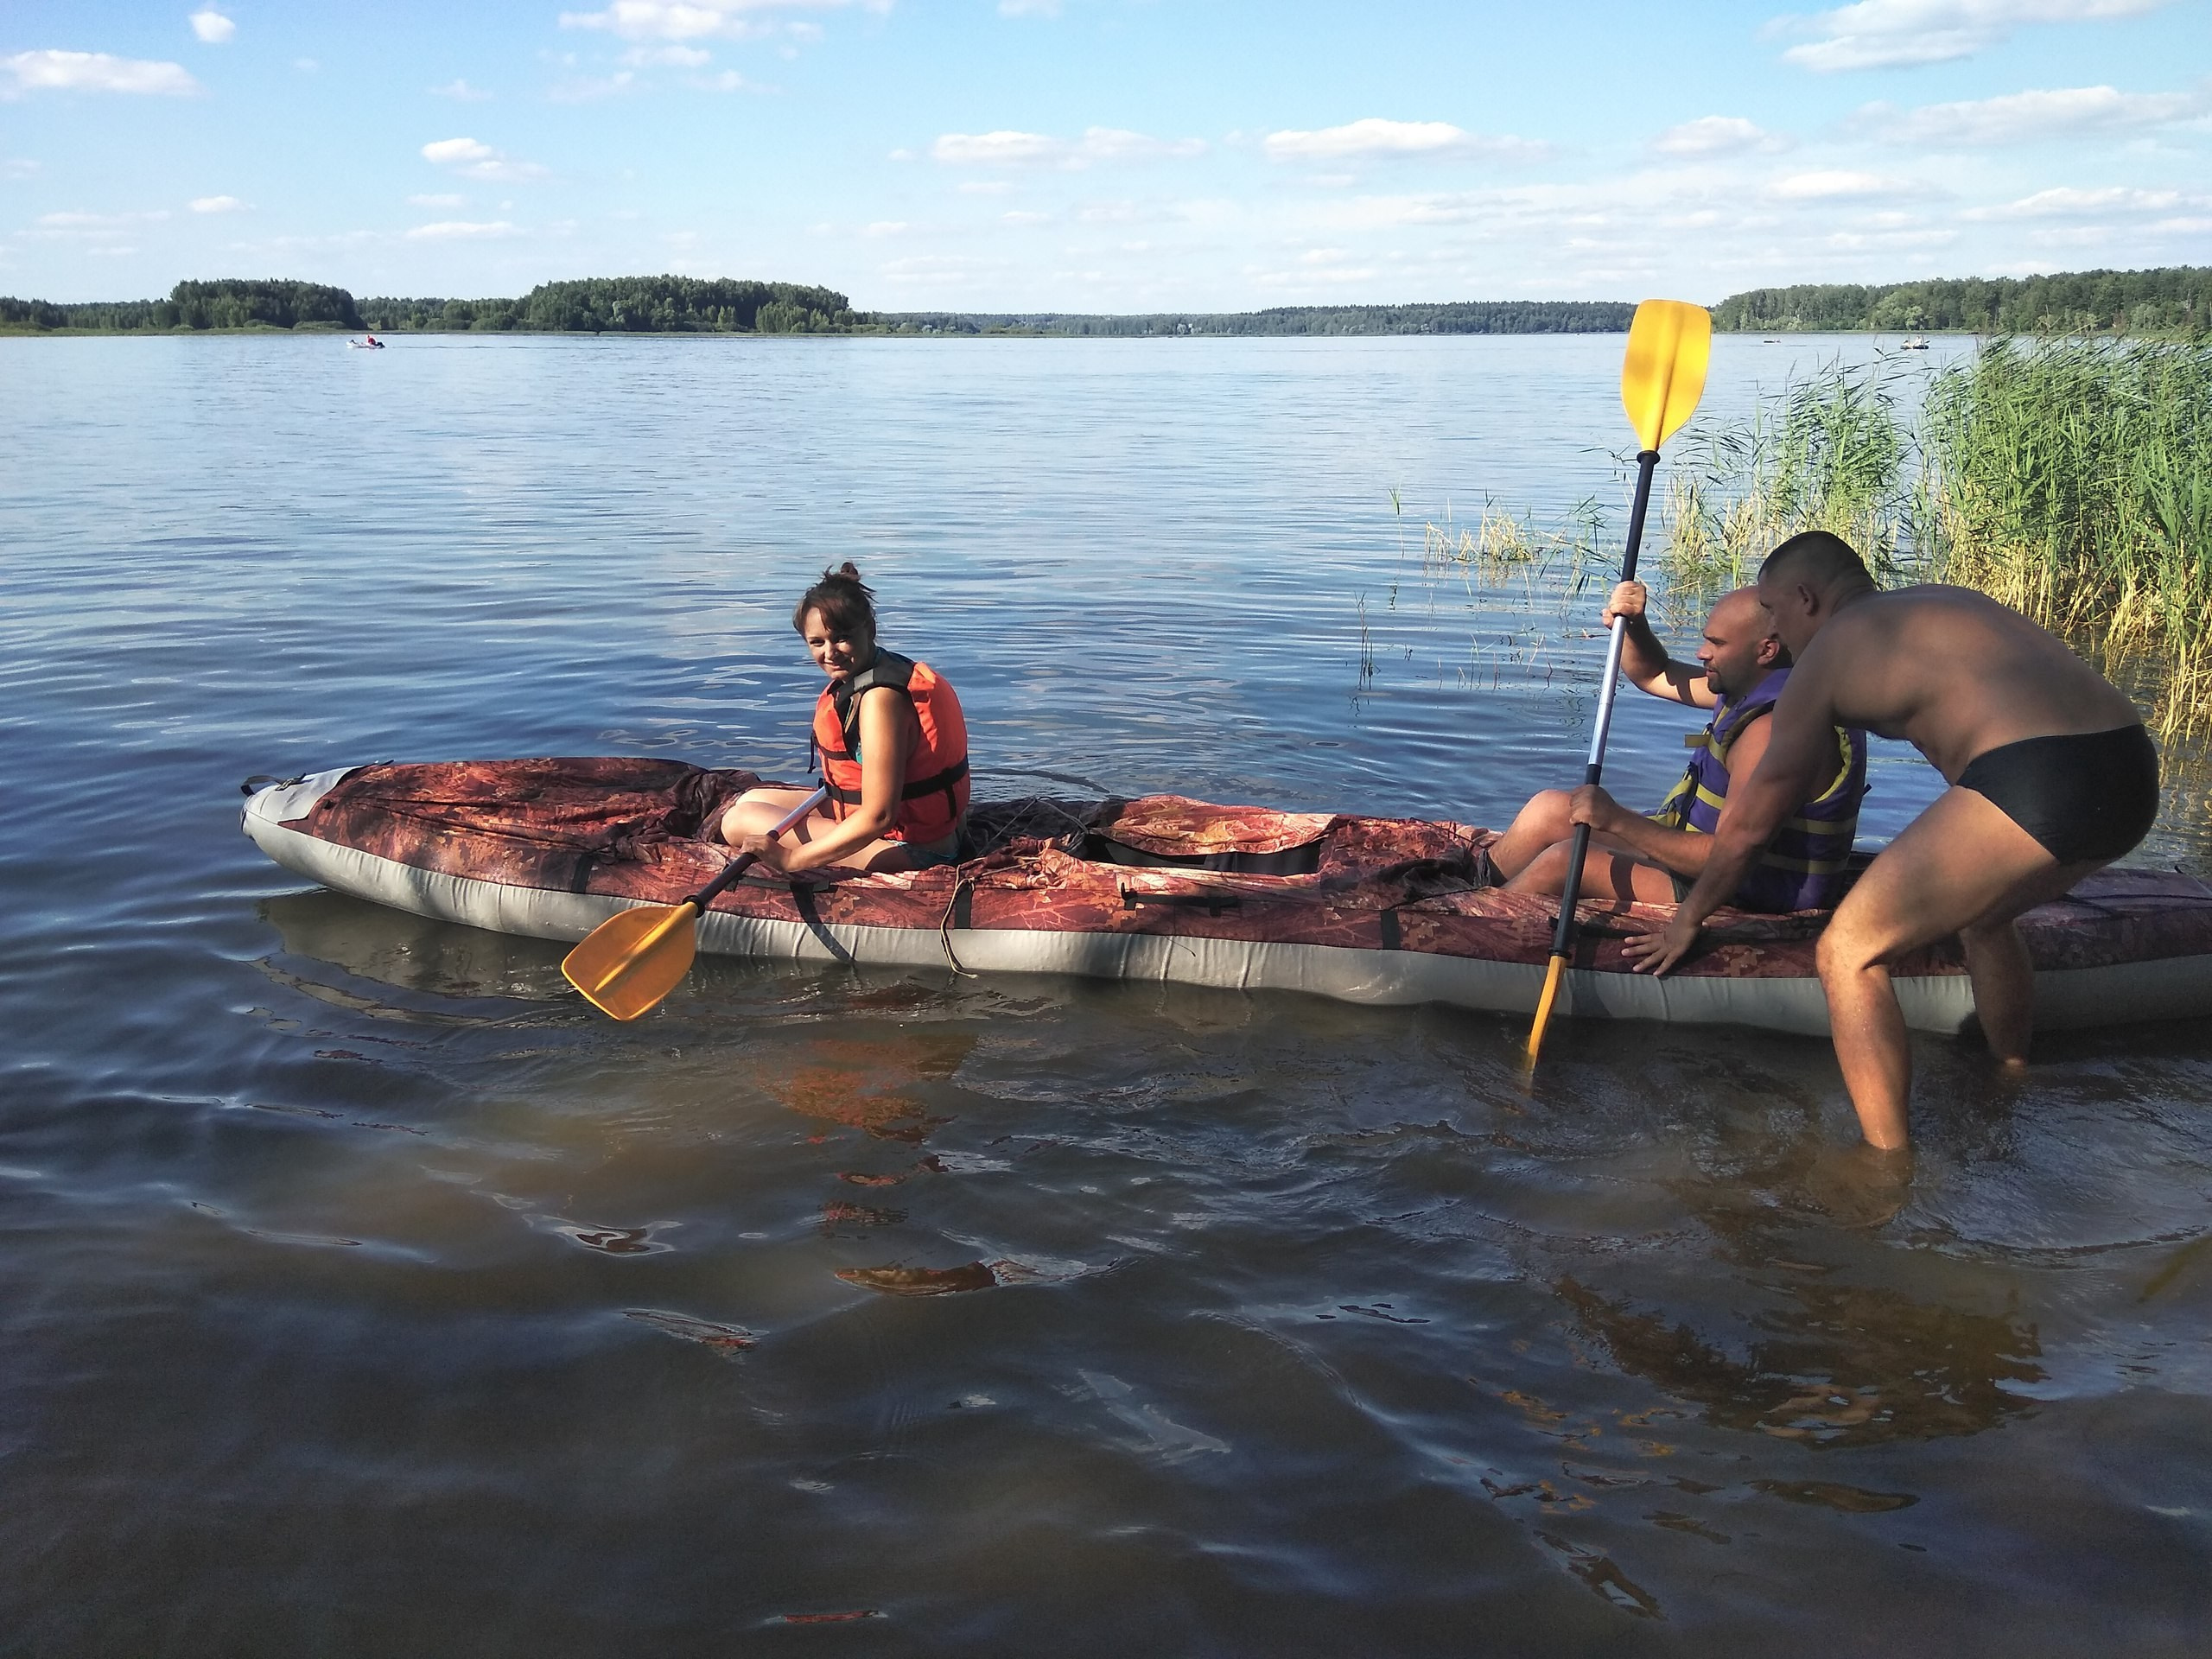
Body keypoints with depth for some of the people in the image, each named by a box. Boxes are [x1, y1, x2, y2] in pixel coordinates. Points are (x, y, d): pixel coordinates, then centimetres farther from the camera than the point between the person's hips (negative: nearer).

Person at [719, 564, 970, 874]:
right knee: (752, 800, 21)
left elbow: (878, 817, -27)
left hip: (905, 849, -11)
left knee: (740, 822, -13)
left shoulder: (880, 697, -25)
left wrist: (791, 859, -26)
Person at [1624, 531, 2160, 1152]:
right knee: (1983, 915, 35)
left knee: (1848, 953, 0)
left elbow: (1749, 824, 14)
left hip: (2036, 784, -9)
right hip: (2135, 772, 9)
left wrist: (1687, 920, 27)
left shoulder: (1827, 652, 8)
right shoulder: (1937, 603, 28)